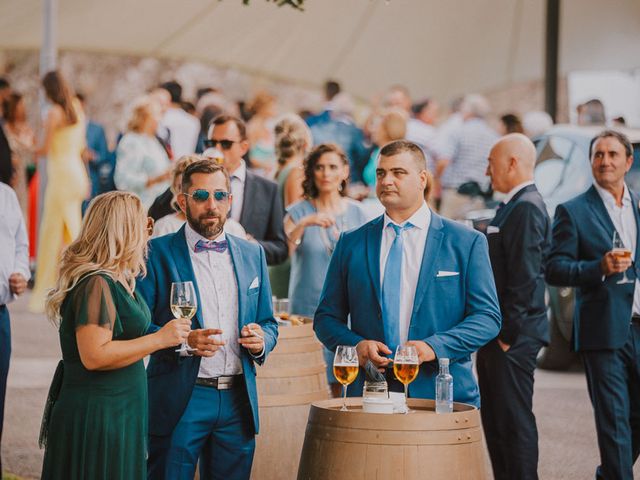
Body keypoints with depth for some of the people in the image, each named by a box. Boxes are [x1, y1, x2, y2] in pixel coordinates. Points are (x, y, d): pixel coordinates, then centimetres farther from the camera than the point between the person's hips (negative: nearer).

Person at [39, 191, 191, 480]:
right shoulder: (96, 284, -19)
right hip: (96, 417, -10)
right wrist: (160, 339, -21)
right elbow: (94, 356, -26)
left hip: (118, 414, 10)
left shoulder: (116, 280, 13)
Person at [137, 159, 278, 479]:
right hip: (179, 402, -4)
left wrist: (261, 340, -5)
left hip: (238, 401, 4)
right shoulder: (157, 253, -2)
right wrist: (182, 341, -22)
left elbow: (268, 322, 19)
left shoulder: (252, 254, 13)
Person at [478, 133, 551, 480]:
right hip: (499, 335, 10)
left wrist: (508, 334, -19)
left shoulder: (526, 208, -15)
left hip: (514, 338, -10)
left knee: (514, 421, -7)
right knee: (494, 421, 15)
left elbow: (525, 278, -21)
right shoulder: (513, 206, 17)